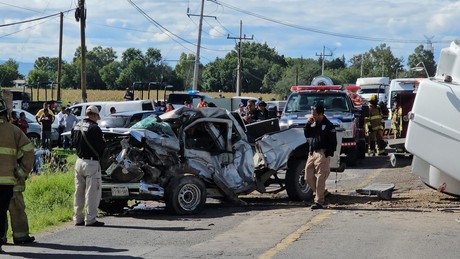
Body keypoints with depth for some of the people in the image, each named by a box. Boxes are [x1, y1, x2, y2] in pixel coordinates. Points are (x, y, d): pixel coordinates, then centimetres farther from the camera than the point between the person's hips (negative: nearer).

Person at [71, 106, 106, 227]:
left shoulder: (76, 127, 8)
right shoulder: (94, 128, -16)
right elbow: (100, 147, -14)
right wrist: (103, 141, 6)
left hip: (79, 161, 8)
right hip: (91, 163, -8)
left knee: (79, 192, 14)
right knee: (92, 192, -2)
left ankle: (78, 218, 19)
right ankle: (90, 219, -1)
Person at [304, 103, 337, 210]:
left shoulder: (328, 125, -7)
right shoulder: (313, 123, 14)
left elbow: (333, 142, -8)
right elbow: (306, 135, 14)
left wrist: (328, 154, -14)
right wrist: (308, 124, 0)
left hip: (322, 154, -8)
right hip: (312, 153, 8)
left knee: (320, 178, -7)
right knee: (308, 177, 8)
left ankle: (319, 201, -3)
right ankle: (323, 192, 25)